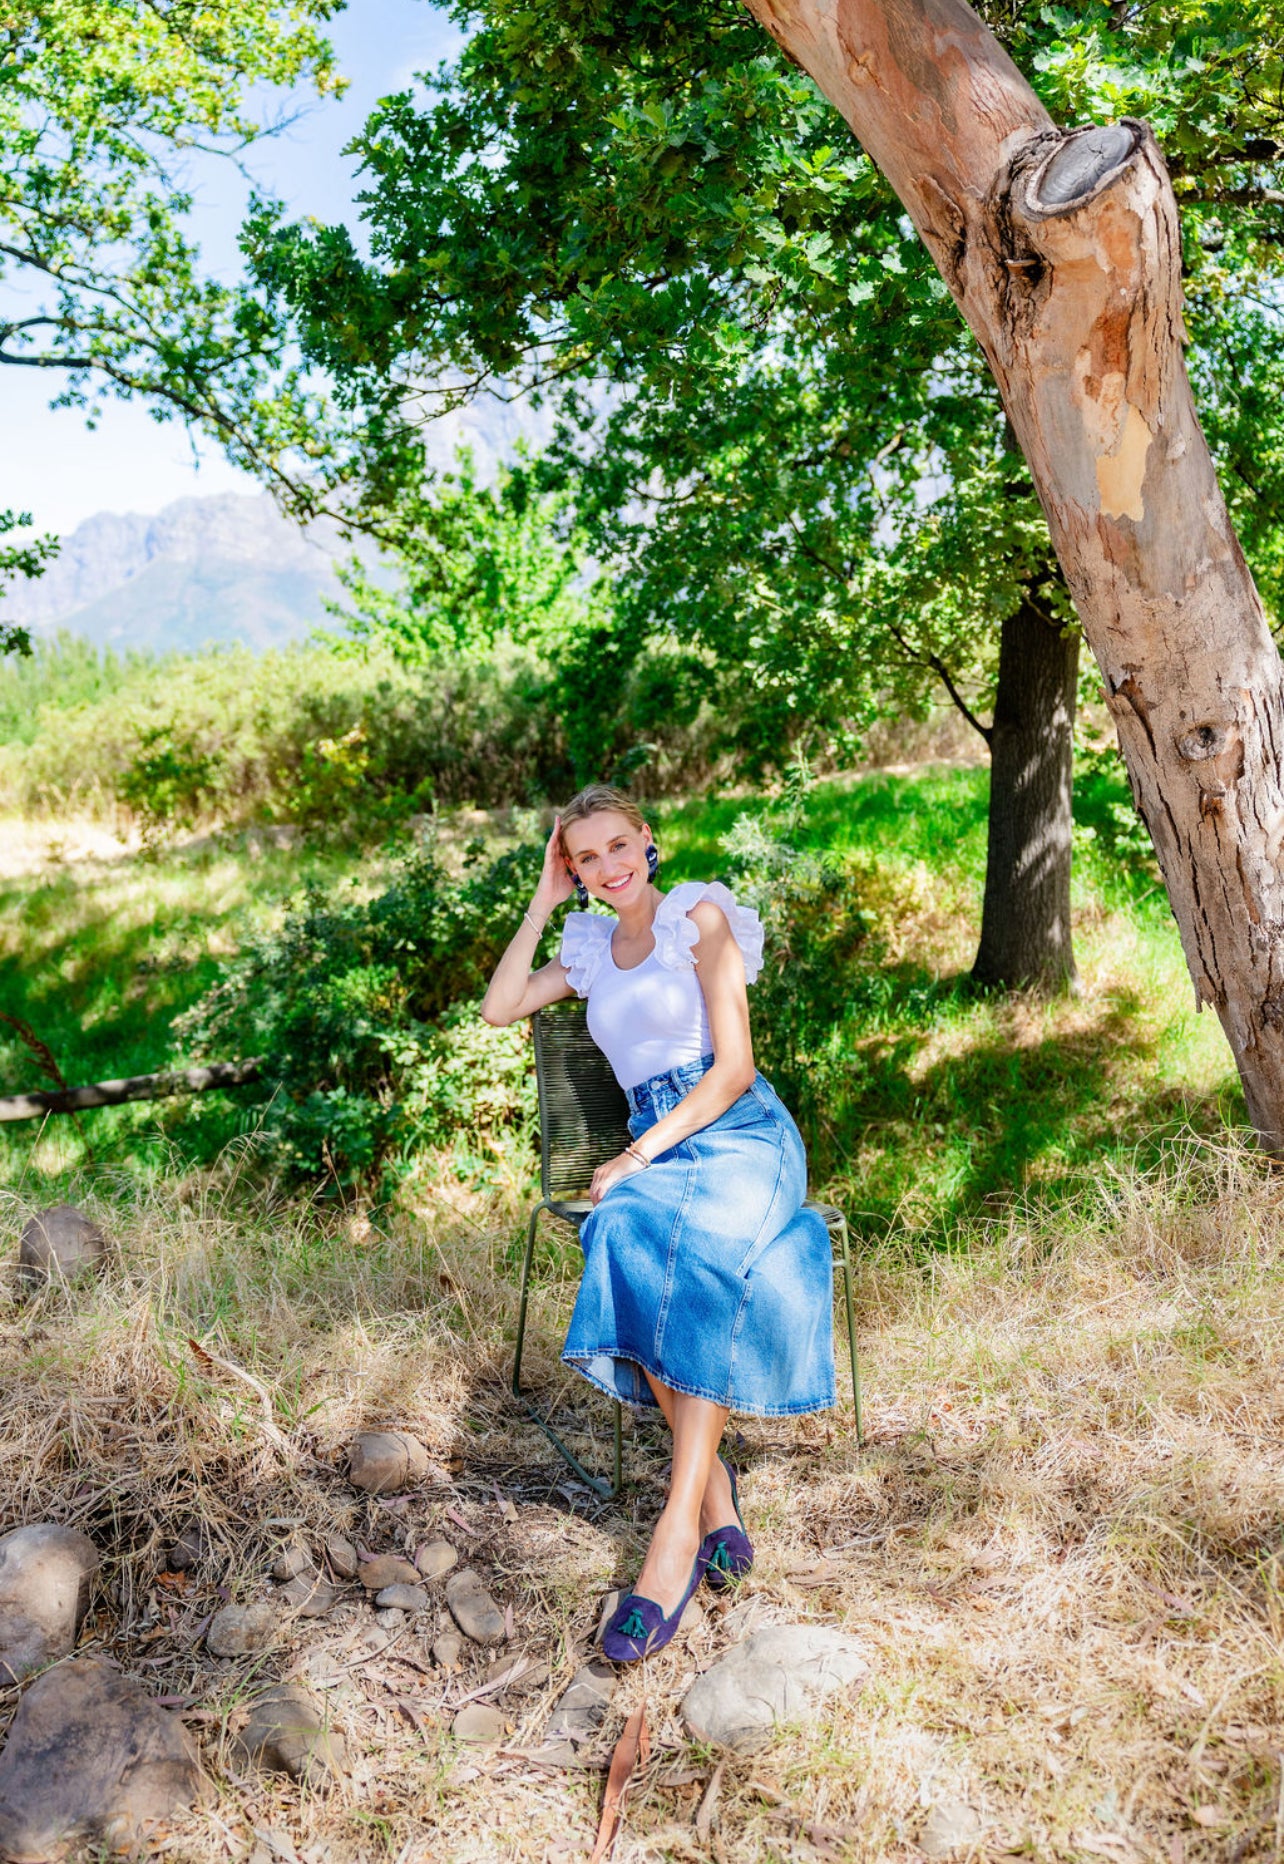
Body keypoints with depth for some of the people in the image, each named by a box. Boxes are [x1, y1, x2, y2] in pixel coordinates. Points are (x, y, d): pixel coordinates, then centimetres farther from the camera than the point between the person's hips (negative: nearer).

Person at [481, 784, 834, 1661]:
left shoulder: (700, 916, 2)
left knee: (701, 1257, -37)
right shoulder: (590, 947, 21)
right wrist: (542, 903, 12)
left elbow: (733, 1068, -6)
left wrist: (638, 1155, -13)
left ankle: (678, 1527, -37)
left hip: (741, 1132, -4)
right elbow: (499, 1008, 12)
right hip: (652, 1147, 4)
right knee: (629, 1241, -33)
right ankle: (714, 1487, -24)